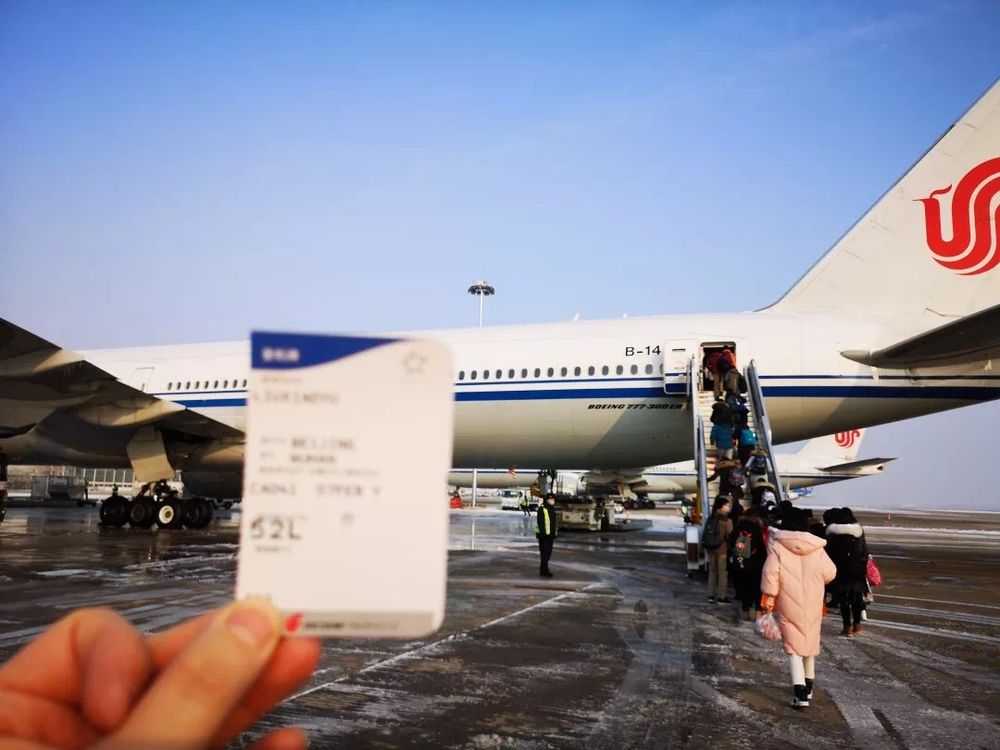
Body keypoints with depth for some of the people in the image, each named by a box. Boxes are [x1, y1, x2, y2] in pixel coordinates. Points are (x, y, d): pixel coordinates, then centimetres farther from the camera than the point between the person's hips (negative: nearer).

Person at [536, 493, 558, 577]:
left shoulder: (552, 508, 17)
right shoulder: (542, 508, -10)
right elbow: (540, 522, -16)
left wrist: (554, 534, 20)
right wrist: (543, 533, -22)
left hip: (550, 534, 9)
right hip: (544, 534, -9)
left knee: (548, 553, 13)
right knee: (544, 553, -9)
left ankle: (543, 569, 23)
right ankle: (544, 571, -8)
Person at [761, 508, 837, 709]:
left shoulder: (778, 546, -10)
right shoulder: (816, 547, -3)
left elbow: (770, 573, -16)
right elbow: (830, 573, 0)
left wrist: (769, 597, -6)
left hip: (789, 606, -3)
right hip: (812, 606, 3)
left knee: (793, 646, 0)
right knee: (809, 642, 20)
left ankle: (800, 693, -12)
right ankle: (807, 686, 34)